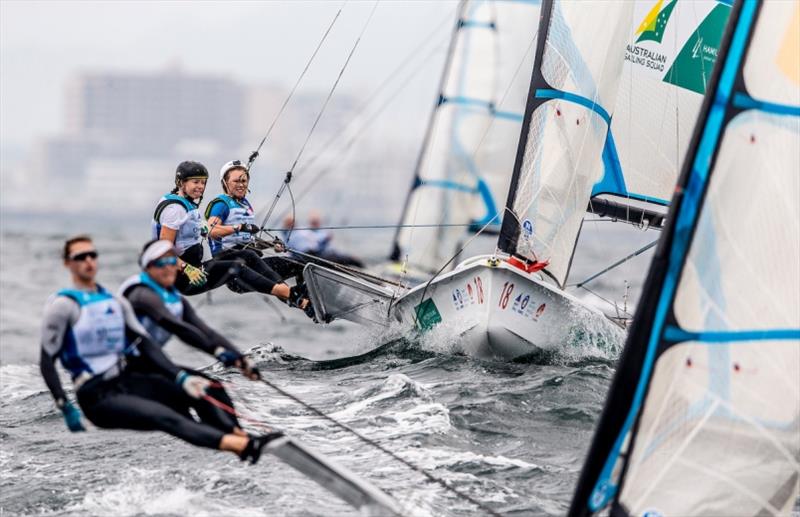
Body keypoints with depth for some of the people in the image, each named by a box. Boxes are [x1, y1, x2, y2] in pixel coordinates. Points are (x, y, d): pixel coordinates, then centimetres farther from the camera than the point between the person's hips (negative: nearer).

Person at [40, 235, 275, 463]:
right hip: (97, 396, -8)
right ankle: (244, 446, -41)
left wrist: (181, 377, -5)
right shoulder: (63, 306, -6)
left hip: (127, 380, 8)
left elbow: (146, 346, 8)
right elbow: (47, 362, -8)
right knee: (166, 417, -26)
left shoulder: (115, 302, 13)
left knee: (193, 391, -9)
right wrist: (65, 408, -17)